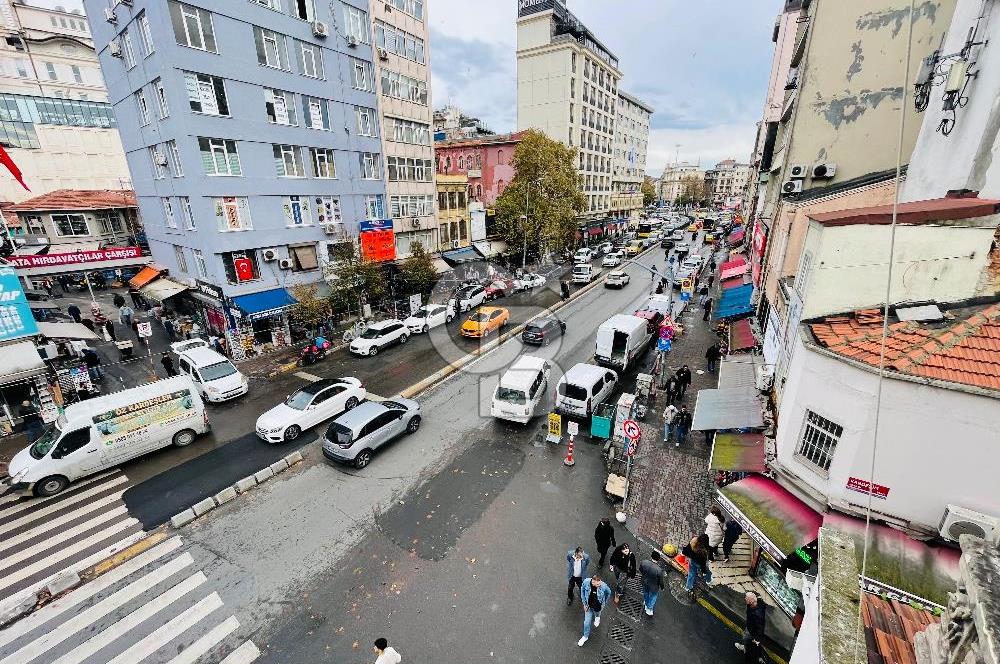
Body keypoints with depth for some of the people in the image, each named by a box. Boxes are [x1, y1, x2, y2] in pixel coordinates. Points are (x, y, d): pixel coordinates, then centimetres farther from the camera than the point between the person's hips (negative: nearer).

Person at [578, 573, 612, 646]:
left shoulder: (603, 586, -34)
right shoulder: (586, 582, -32)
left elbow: (609, 593, -10)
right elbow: (582, 590, -11)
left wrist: (604, 604, -1)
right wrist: (584, 603, -7)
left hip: (598, 607, 0)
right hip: (589, 606, 1)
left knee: (597, 615, 30)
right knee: (587, 622, 9)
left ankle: (597, 618, 68)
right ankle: (585, 636, 38)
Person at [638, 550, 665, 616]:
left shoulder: (643, 562, -29)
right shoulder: (659, 570, -40)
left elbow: (640, 570, -7)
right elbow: (661, 581, -21)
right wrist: (662, 587, 2)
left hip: (645, 583, 3)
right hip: (653, 586, -3)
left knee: (646, 593, 35)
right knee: (653, 596, 30)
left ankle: (646, 603, 64)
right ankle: (649, 609, 52)